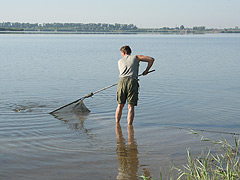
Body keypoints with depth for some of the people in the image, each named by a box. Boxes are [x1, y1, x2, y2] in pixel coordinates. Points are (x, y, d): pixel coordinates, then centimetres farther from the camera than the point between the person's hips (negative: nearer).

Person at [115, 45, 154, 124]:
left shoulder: (119, 61, 24)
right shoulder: (136, 57, 17)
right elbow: (151, 59, 10)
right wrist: (146, 71, 20)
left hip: (122, 81, 2)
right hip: (132, 82, -2)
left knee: (120, 105, 15)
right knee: (131, 106, 0)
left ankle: (117, 124, 20)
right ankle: (129, 126, -6)